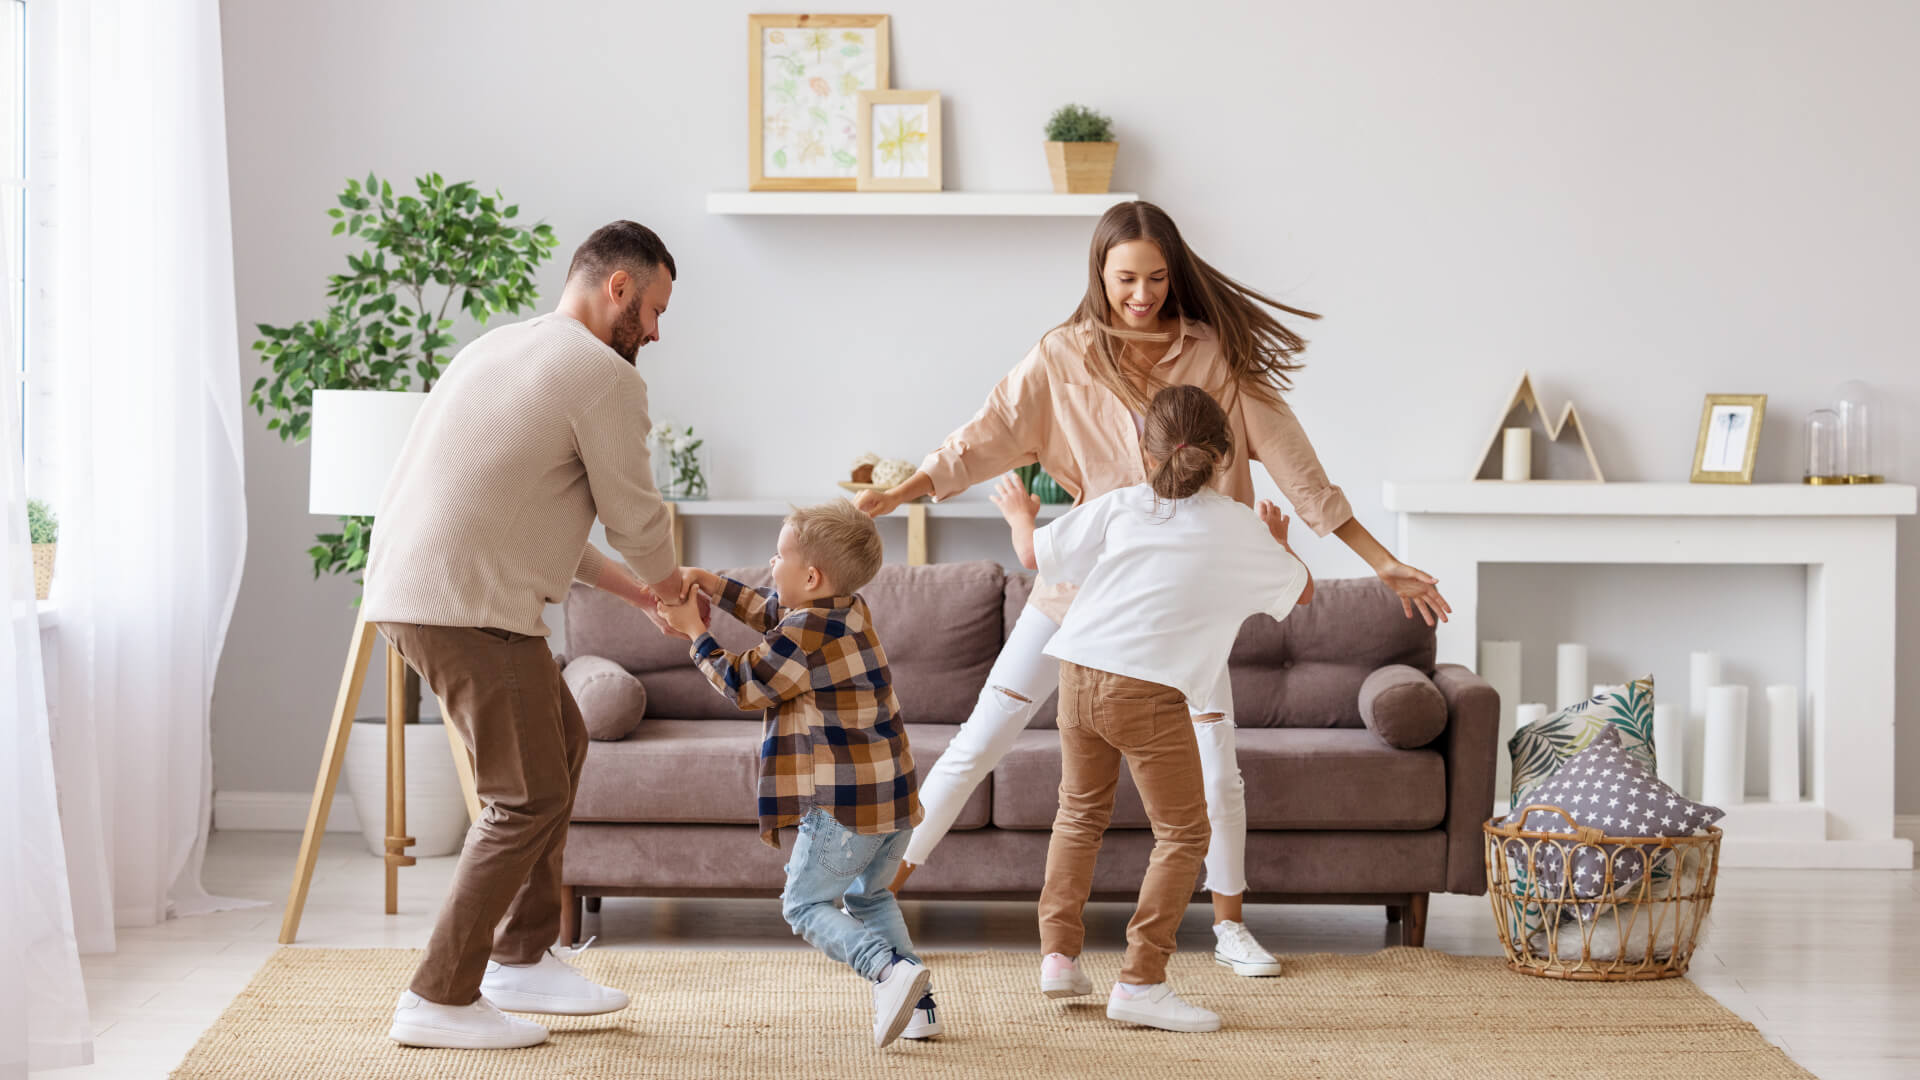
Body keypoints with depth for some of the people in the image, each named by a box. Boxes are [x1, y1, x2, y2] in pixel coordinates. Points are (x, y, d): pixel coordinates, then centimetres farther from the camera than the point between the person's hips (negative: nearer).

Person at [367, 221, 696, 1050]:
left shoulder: (506, 349, 22)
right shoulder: (603, 375, -8)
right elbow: (635, 518, -4)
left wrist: (636, 591, 27)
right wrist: (669, 584, 17)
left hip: (413, 587, 10)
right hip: (466, 604, -10)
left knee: (559, 744, 22)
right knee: (529, 797, -4)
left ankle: (522, 957, 27)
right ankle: (440, 1000, 0)